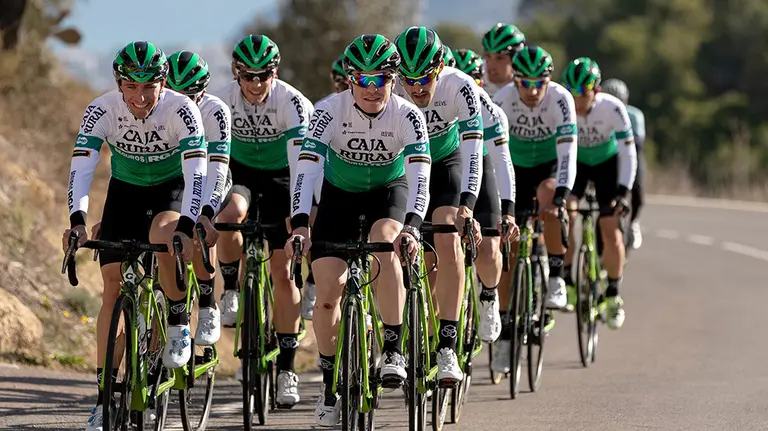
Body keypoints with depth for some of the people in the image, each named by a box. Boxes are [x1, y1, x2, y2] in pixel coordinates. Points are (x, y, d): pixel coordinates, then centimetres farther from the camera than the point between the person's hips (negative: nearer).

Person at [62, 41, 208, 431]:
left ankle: (179, 321, -10)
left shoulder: (181, 110, -28)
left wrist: (186, 226, -49)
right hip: (125, 190, 2)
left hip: (172, 189, -2)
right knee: (113, 286, -7)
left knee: (162, 234, -36)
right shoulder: (102, 110, -23)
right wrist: (77, 221, -45)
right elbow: (81, 168, -30)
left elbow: (196, 172, -35)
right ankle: (105, 396, -3)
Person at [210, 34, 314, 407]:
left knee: (282, 272, -5)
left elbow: (301, 161, -37)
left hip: (279, 176, -1)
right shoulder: (221, 100, -22)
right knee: (230, 216, -35)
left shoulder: (292, 102, -28)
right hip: (239, 170, 1)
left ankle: (286, 367, 4)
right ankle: (232, 292, -9)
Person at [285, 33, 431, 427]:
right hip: (340, 192, 1)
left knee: (384, 243, -34)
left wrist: (411, 226, -49)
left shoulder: (407, 116, -24)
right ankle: (330, 382, 9)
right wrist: (300, 225, -46)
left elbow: (419, 174, -33)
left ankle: (393, 350, -25)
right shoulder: (330, 111, -25)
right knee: (327, 291, -10)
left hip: (389, 188, -1)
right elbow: (307, 166, -32)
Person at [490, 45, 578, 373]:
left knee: (548, 203, -38)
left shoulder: (561, 99, -27)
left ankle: (555, 277, -18)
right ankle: (504, 335, 6)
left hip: (550, 166, -2)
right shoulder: (502, 100, -24)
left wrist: (561, 194, -47)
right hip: (516, 167, 2)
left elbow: (567, 150, -34)